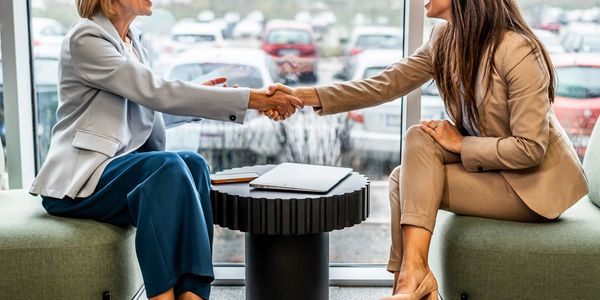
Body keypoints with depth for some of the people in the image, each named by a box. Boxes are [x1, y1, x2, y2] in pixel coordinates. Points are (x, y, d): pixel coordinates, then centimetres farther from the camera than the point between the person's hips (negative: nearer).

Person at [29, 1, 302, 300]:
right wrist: (251, 98, -26)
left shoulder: (132, 39, 12)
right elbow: (156, 93, -23)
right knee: (169, 168, -31)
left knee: (192, 163, -22)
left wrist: (195, 96, 0)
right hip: (78, 177, -7)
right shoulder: (86, 39, -14)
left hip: (120, 165, 7)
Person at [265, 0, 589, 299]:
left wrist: (460, 143, -17)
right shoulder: (444, 39, -2)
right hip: (490, 167, 7)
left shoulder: (517, 50, -24)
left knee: (419, 140, -19)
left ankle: (413, 272, -14)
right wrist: (305, 96, -13)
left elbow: (530, 149, -24)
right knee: (405, 179, -13)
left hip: (536, 180, -6)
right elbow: (385, 84, -6)